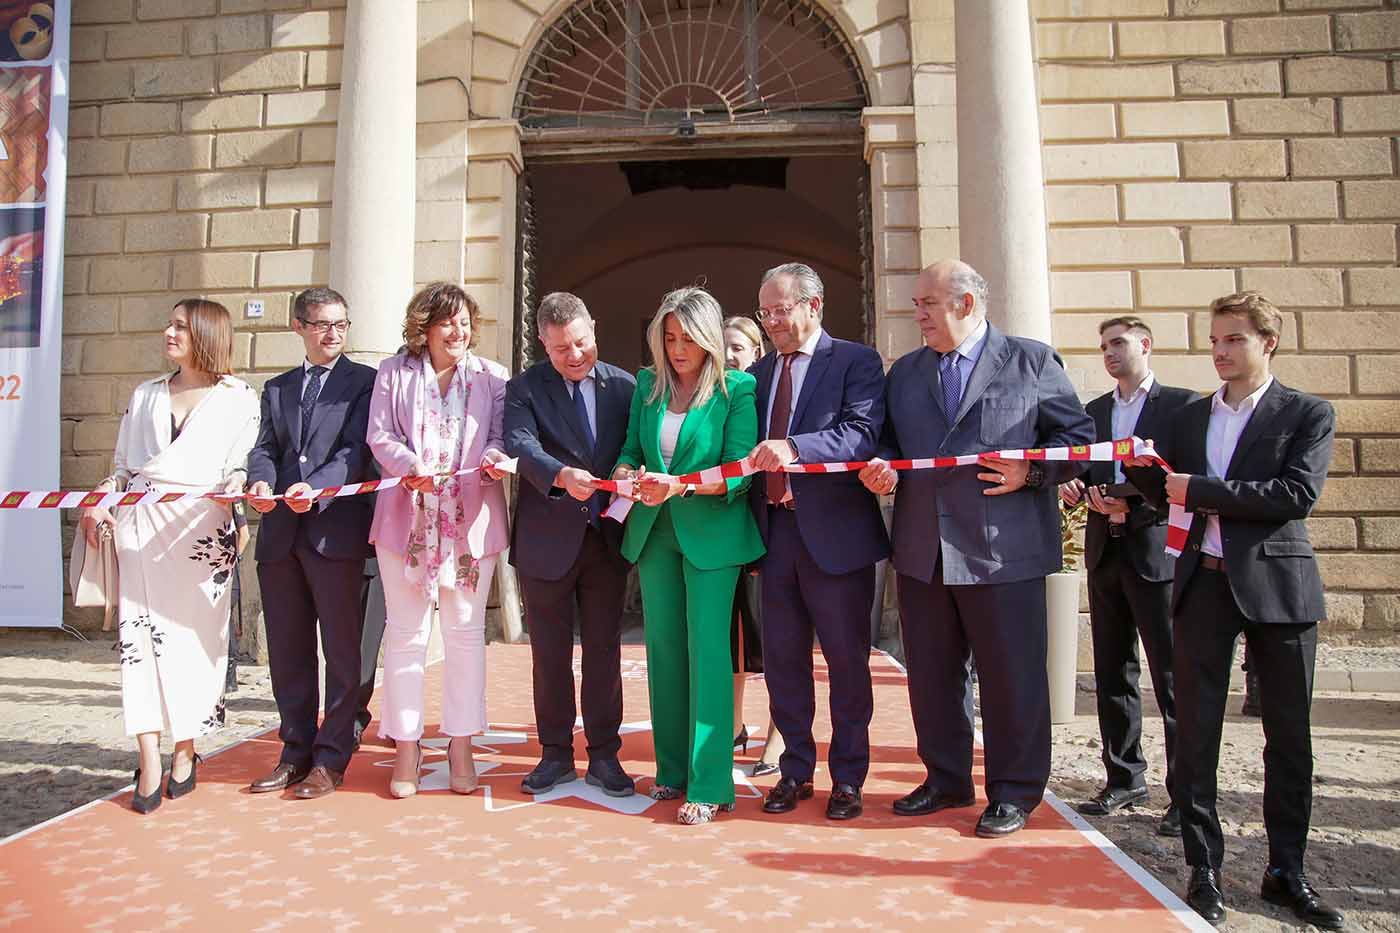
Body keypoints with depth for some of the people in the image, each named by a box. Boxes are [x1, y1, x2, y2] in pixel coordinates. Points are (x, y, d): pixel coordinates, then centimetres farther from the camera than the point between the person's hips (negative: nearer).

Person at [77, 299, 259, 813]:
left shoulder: (239, 397, 5)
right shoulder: (145, 394, 19)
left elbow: (243, 463, 0)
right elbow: (123, 464, 19)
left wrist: (236, 483, -20)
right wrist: (102, 502, 4)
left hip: (201, 526, -3)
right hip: (140, 525, 4)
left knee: (194, 637, 0)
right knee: (140, 635, -3)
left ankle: (185, 752, 14)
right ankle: (150, 765, -1)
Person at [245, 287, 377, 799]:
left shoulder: (363, 381, 4)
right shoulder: (277, 388, 20)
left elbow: (356, 449, -8)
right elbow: (264, 448, 10)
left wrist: (316, 487, -24)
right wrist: (260, 482, -13)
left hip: (336, 529, -5)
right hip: (280, 532, 5)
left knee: (341, 648, 1)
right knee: (287, 650, 11)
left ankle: (331, 757, 11)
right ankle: (296, 750, 24)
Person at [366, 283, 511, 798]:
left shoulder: (491, 376, 6)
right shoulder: (394, 372, 7)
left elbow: (501, 436, 4)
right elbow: (380, 436, 0)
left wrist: (492, 455, -19)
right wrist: (414, 467, -18)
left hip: (471, 518, 0)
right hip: (407, 516, 0)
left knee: (465, 631, 6)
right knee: (406, 632, 4)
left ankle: (461, 746, 17)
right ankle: (406, 748, 16)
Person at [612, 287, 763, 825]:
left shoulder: (736, 389, -5)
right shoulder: (647, 385, 10)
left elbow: (739, 469, -11)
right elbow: (630, 448, 12)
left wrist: (681, 485, -24)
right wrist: (627, 474, -11)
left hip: (711, 532, -5)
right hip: (654, 532, 5)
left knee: (707, 649, -7)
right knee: (663, 648, 9)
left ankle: (710, 785, 1)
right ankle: (673, 770, 22)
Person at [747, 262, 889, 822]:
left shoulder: (856, 362, -4)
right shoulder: (758, 373, 14)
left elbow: (863, 433, -19)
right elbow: (751, 451, 12)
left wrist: (795, 448, -34)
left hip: (834, 532, -5)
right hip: (774, 530, 6)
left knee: (846, 661, 6)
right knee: (782, 660, 12)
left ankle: (847, 779, 22)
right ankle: (795, 771, 28)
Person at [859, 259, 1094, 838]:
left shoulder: (1032, 361, 2)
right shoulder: (904, 371, 15)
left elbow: (1078, 437, 2)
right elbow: (890, 441, 18)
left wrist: (1031, 471, -13)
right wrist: (882, 468, -3)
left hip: (1002, 549, -4)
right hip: (922, 551, 5)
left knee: (1011, 676, 5)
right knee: (930, 674, 14)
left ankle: (1014, 791, 23)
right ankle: (947, 779, 32)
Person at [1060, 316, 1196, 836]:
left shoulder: (1182, 404, -1)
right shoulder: (1094, 412, 17)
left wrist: (1133, 506, -18)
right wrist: (1074, 486, -3)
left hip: (1157, 553, -6)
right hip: (1106, 553, 6)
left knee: (1173, 677, -3)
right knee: (1113, 674, 12)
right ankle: (1125, 779, 24)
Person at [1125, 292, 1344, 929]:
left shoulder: (1307, 414, 1)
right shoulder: (1190, 416, 12)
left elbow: (1298, 493, -14)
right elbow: (1170, 495, 16)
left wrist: (1202, 490, -15)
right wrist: (1144, 469, -4)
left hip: (1277, 583, -2)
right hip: (1204, 583, 3)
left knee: (1289, 733, 8)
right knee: (1195, 730, 3)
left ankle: (1286, 871, 24)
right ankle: (1204, 869, 14)